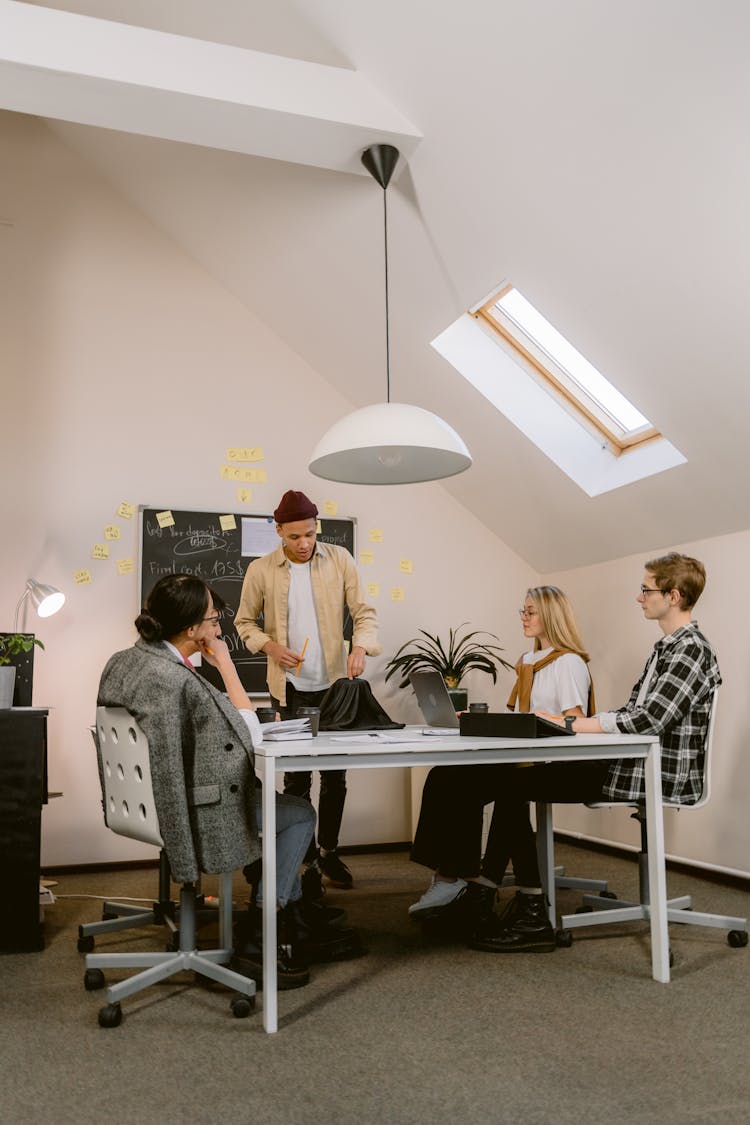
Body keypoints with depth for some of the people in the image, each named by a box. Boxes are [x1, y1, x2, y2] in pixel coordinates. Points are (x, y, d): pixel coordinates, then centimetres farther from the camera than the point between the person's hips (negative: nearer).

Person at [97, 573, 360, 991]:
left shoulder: (122, 661, 1)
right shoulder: (174, 679, -30)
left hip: (145, 804, 10)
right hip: (194, 815, -10)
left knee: (270, 798, 27)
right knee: (301, 814, 10)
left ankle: (302, 925, 34)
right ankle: (257, 942, 15)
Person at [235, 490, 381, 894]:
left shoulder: (339, 560, -2)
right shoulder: (260, 570, -4)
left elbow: (364, 611, -1)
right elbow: (244, 621, 7)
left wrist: (361, 646, -21)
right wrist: (269, 645, -11)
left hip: (334, 683, 2)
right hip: (289, 689, -1)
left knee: (335, 775, 10)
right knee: (297, 778, 3)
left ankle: (329, 852, 28)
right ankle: (306, 860, 16)